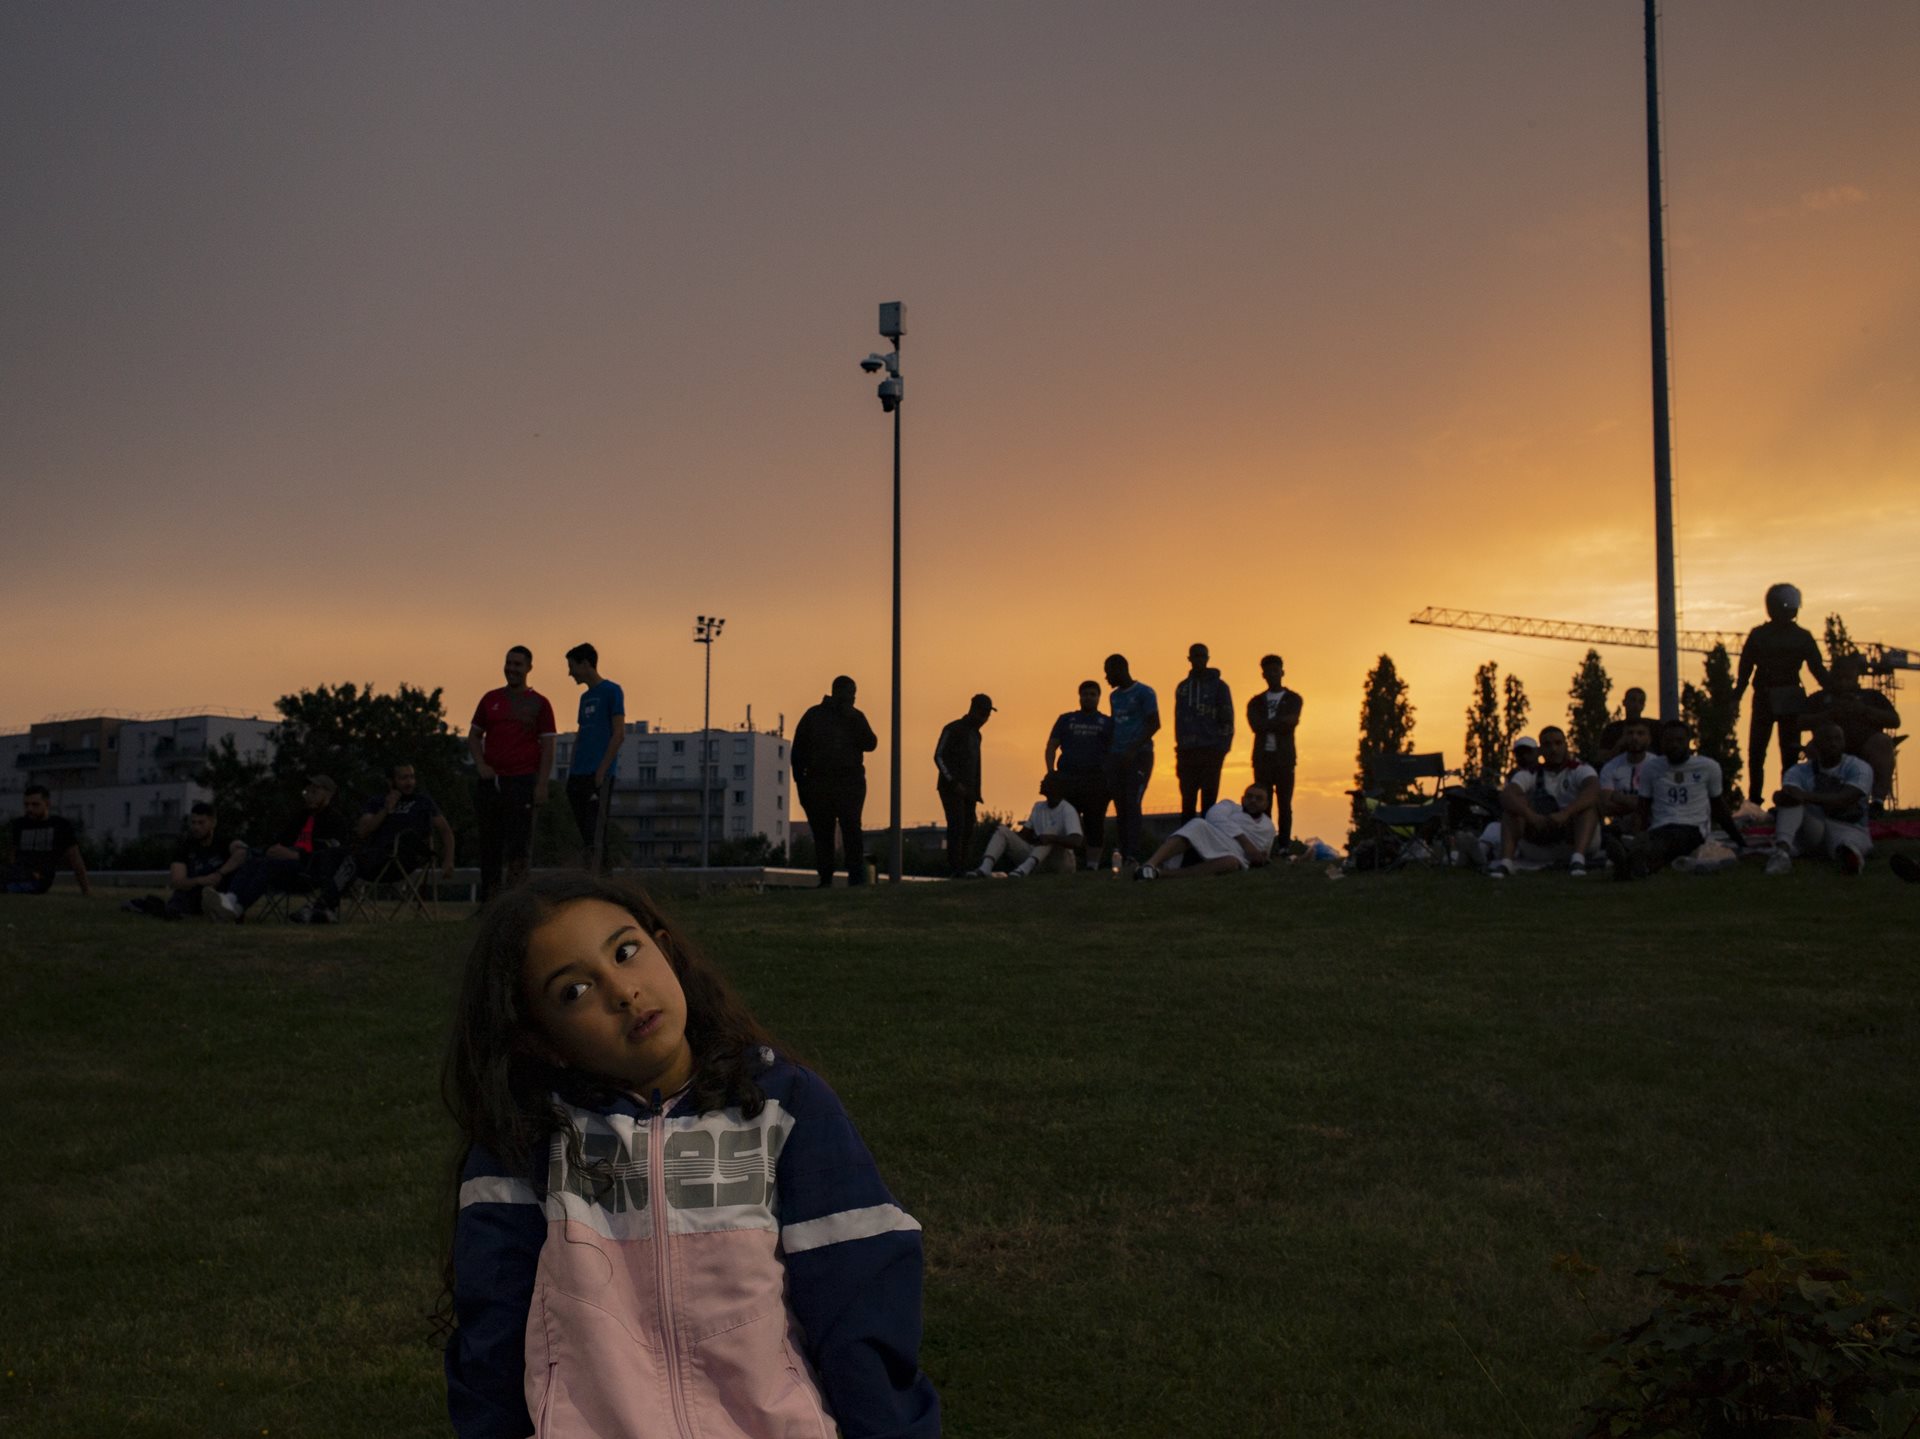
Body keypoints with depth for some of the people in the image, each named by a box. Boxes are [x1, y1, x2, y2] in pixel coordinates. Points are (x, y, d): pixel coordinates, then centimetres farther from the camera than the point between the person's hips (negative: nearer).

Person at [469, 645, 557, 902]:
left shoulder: (538, 703, 4)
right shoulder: (490, 699, 12)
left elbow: (548, 746, 0)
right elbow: (474, 736, 17)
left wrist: (542, 785, -9)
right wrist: (480, 765, 0)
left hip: (522, 781, -3)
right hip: (489, 780, 4)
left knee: (519, 842, -7)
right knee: (489, 842, 6)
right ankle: (488, 899, 12)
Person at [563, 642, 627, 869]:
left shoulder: (611, 691, -3)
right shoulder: (585, 697, 21)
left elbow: (619, 733, -9)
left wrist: (602, 770, -15)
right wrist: (570, 774, 13)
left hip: (599, 775, -8)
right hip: (578, 774, 8)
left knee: (595, 833, -11)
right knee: (584, 833, 7)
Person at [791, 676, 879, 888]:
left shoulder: (855, 717, 11)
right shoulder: (813, 716, 7)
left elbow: (870, 744, 0)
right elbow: (798, 751, 7)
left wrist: (853, 720, -10)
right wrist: (801, 783, 1)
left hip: (850, 782, 0)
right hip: (819, 782, 0)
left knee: (851, 828, -12)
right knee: (822, 832, 1)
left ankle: (857, 877, -16)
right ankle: (825, 879, 5)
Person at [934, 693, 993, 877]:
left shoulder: (975, 734, 20)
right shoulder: (953, 729, -4)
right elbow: (938, 757, -9)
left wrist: (976, 792, 12)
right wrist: (954, 783, -18)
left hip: (968, 791, 7)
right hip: (951, 789, -7)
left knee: (967, 830, -1)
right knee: (957, 826, -18)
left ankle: (962, 870, -1)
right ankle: (954, 870, -22)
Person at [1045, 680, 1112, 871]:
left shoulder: (1107, 722, 16)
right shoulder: (1066, 719, 19)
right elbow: (1051, 747, 15)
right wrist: (1050, 771, -2)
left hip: (1096, 780, -1)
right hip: (1067, 779, 1)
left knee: (1095, 823, -1)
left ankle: (1092, 864, 2)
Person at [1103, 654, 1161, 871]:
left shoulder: (1144, 693, -4)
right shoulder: (1114, 696, 19)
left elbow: (1154, 724, -9)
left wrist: (1133, 749, -18)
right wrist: (1108, 751, 15)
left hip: (1139, 756, -7)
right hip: (1116, 756, 7)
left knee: (1132, 804, -13)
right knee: (1120, 806, 2)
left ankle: (1132, 856, -18)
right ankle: (1120, 850, 3)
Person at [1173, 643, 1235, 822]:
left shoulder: (1218, 686, 4)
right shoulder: (1182, 687, 16)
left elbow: (1227, 719, 0)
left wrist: (1222, 748, -8)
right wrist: (1180, 749, 10)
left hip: (1211, 752, -4)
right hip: (1187, 752, 4)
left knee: (1208, 801, -5)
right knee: (1187, 801, 2)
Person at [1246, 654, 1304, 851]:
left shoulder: (1293, 699, 12)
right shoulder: (1256, 702, 16)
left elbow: (1291, 724, -6)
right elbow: (1255, 725, -3)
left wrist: (1268, 724, -7)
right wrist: (1280, 721, -8)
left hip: (1284, 759, -1)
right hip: (1262, 758, 2)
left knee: (1284, 805, -4)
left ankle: (1284, 846, -5)